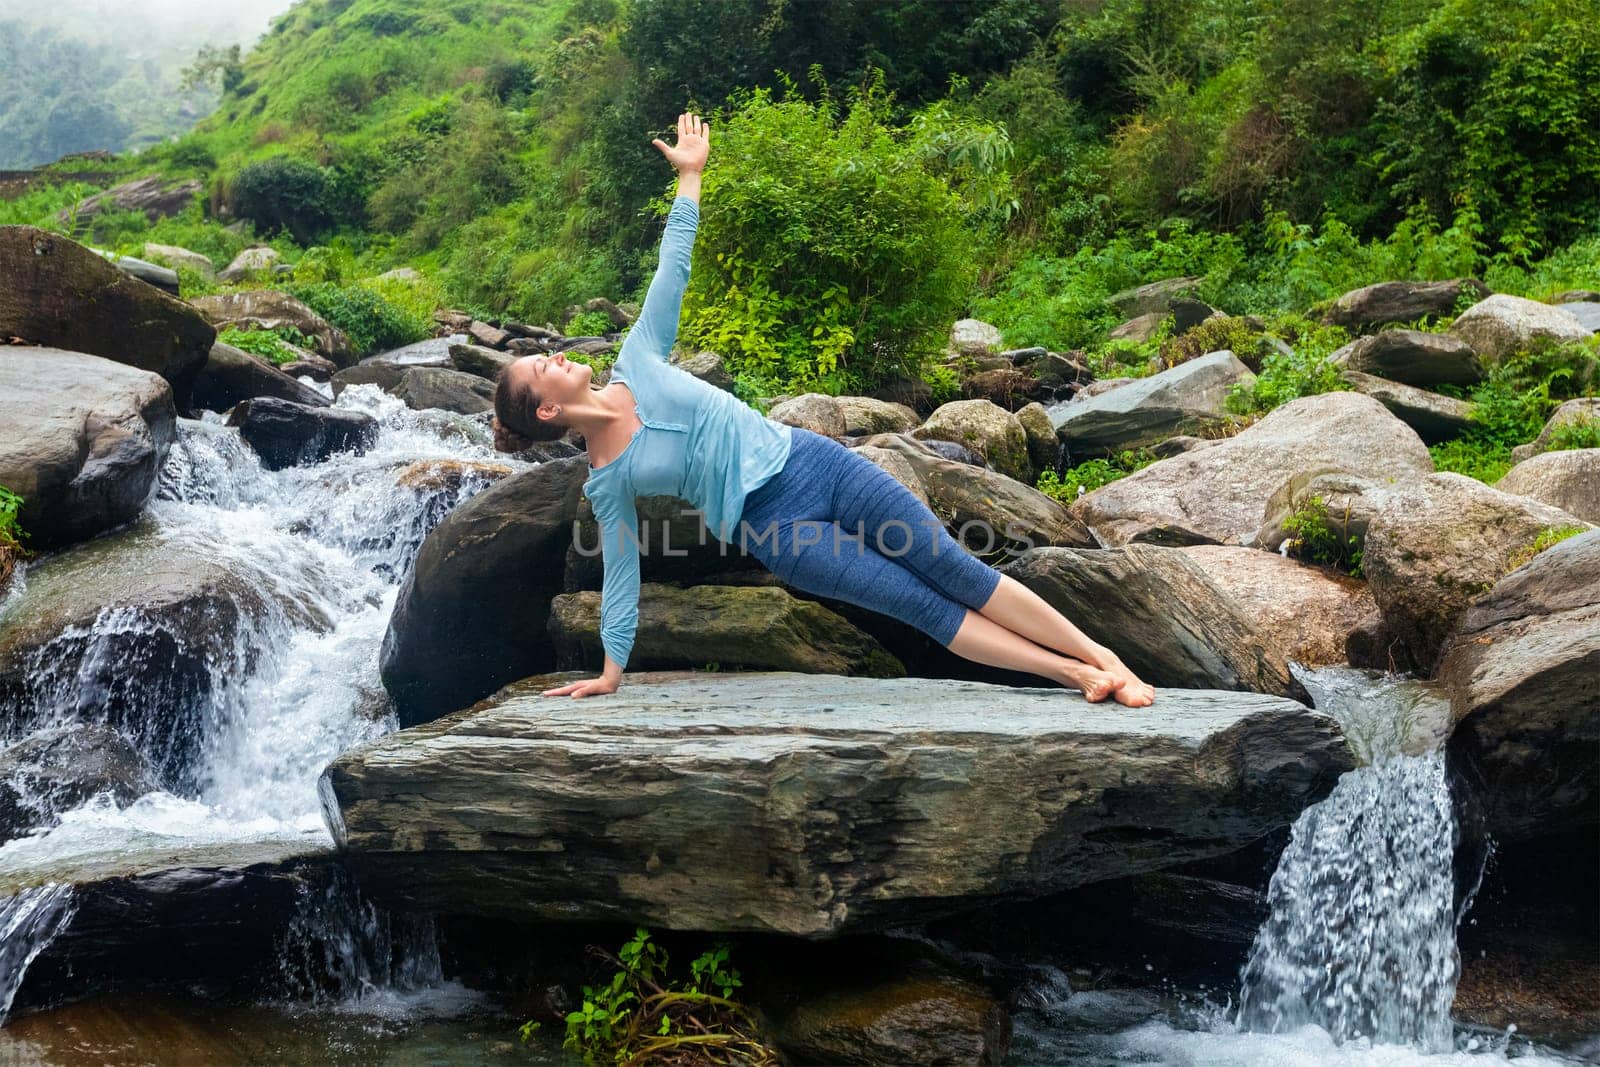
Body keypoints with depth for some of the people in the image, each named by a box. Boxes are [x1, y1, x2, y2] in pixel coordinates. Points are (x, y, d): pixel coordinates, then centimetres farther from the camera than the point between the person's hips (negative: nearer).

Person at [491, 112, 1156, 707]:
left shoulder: (635, 363, 5)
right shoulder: (606, 485, -3)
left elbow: (673, 267, 9)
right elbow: (621, 576, 2)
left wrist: (689, 172, 10)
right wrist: (611, 672, 0)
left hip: (811, 462, 3)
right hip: (776, 530, -3)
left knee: (959, 573, 0)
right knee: (924, 607, -8)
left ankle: (1100, 656, 3)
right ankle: (1071, 673, -2)